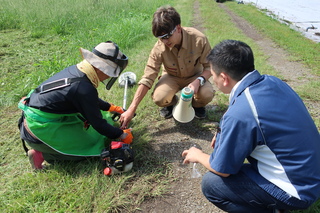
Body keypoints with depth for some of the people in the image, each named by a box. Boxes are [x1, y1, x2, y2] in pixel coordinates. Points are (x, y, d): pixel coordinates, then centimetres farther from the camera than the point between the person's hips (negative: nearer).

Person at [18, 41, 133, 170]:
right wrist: (122, 135, -4)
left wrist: (110, 107, 26)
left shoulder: (76, 70, -1)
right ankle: (42, 154, -1)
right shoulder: (84, 88, -28)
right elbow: (98, 124, -17)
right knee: (90, 147, -1)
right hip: (39, 132, -9)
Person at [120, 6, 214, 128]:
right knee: (159, 98, -30)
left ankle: (197, 104, 8)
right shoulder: (159, 48, -26)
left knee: (207, 94, -31)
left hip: (194, 76, 0)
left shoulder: (199, 39, -28)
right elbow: (147, 79, -24)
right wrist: (131, 109, -27)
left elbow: (209, 67, -15)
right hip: (172, 77, 0)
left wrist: (198, 81, -38)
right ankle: (171, 103, 10)